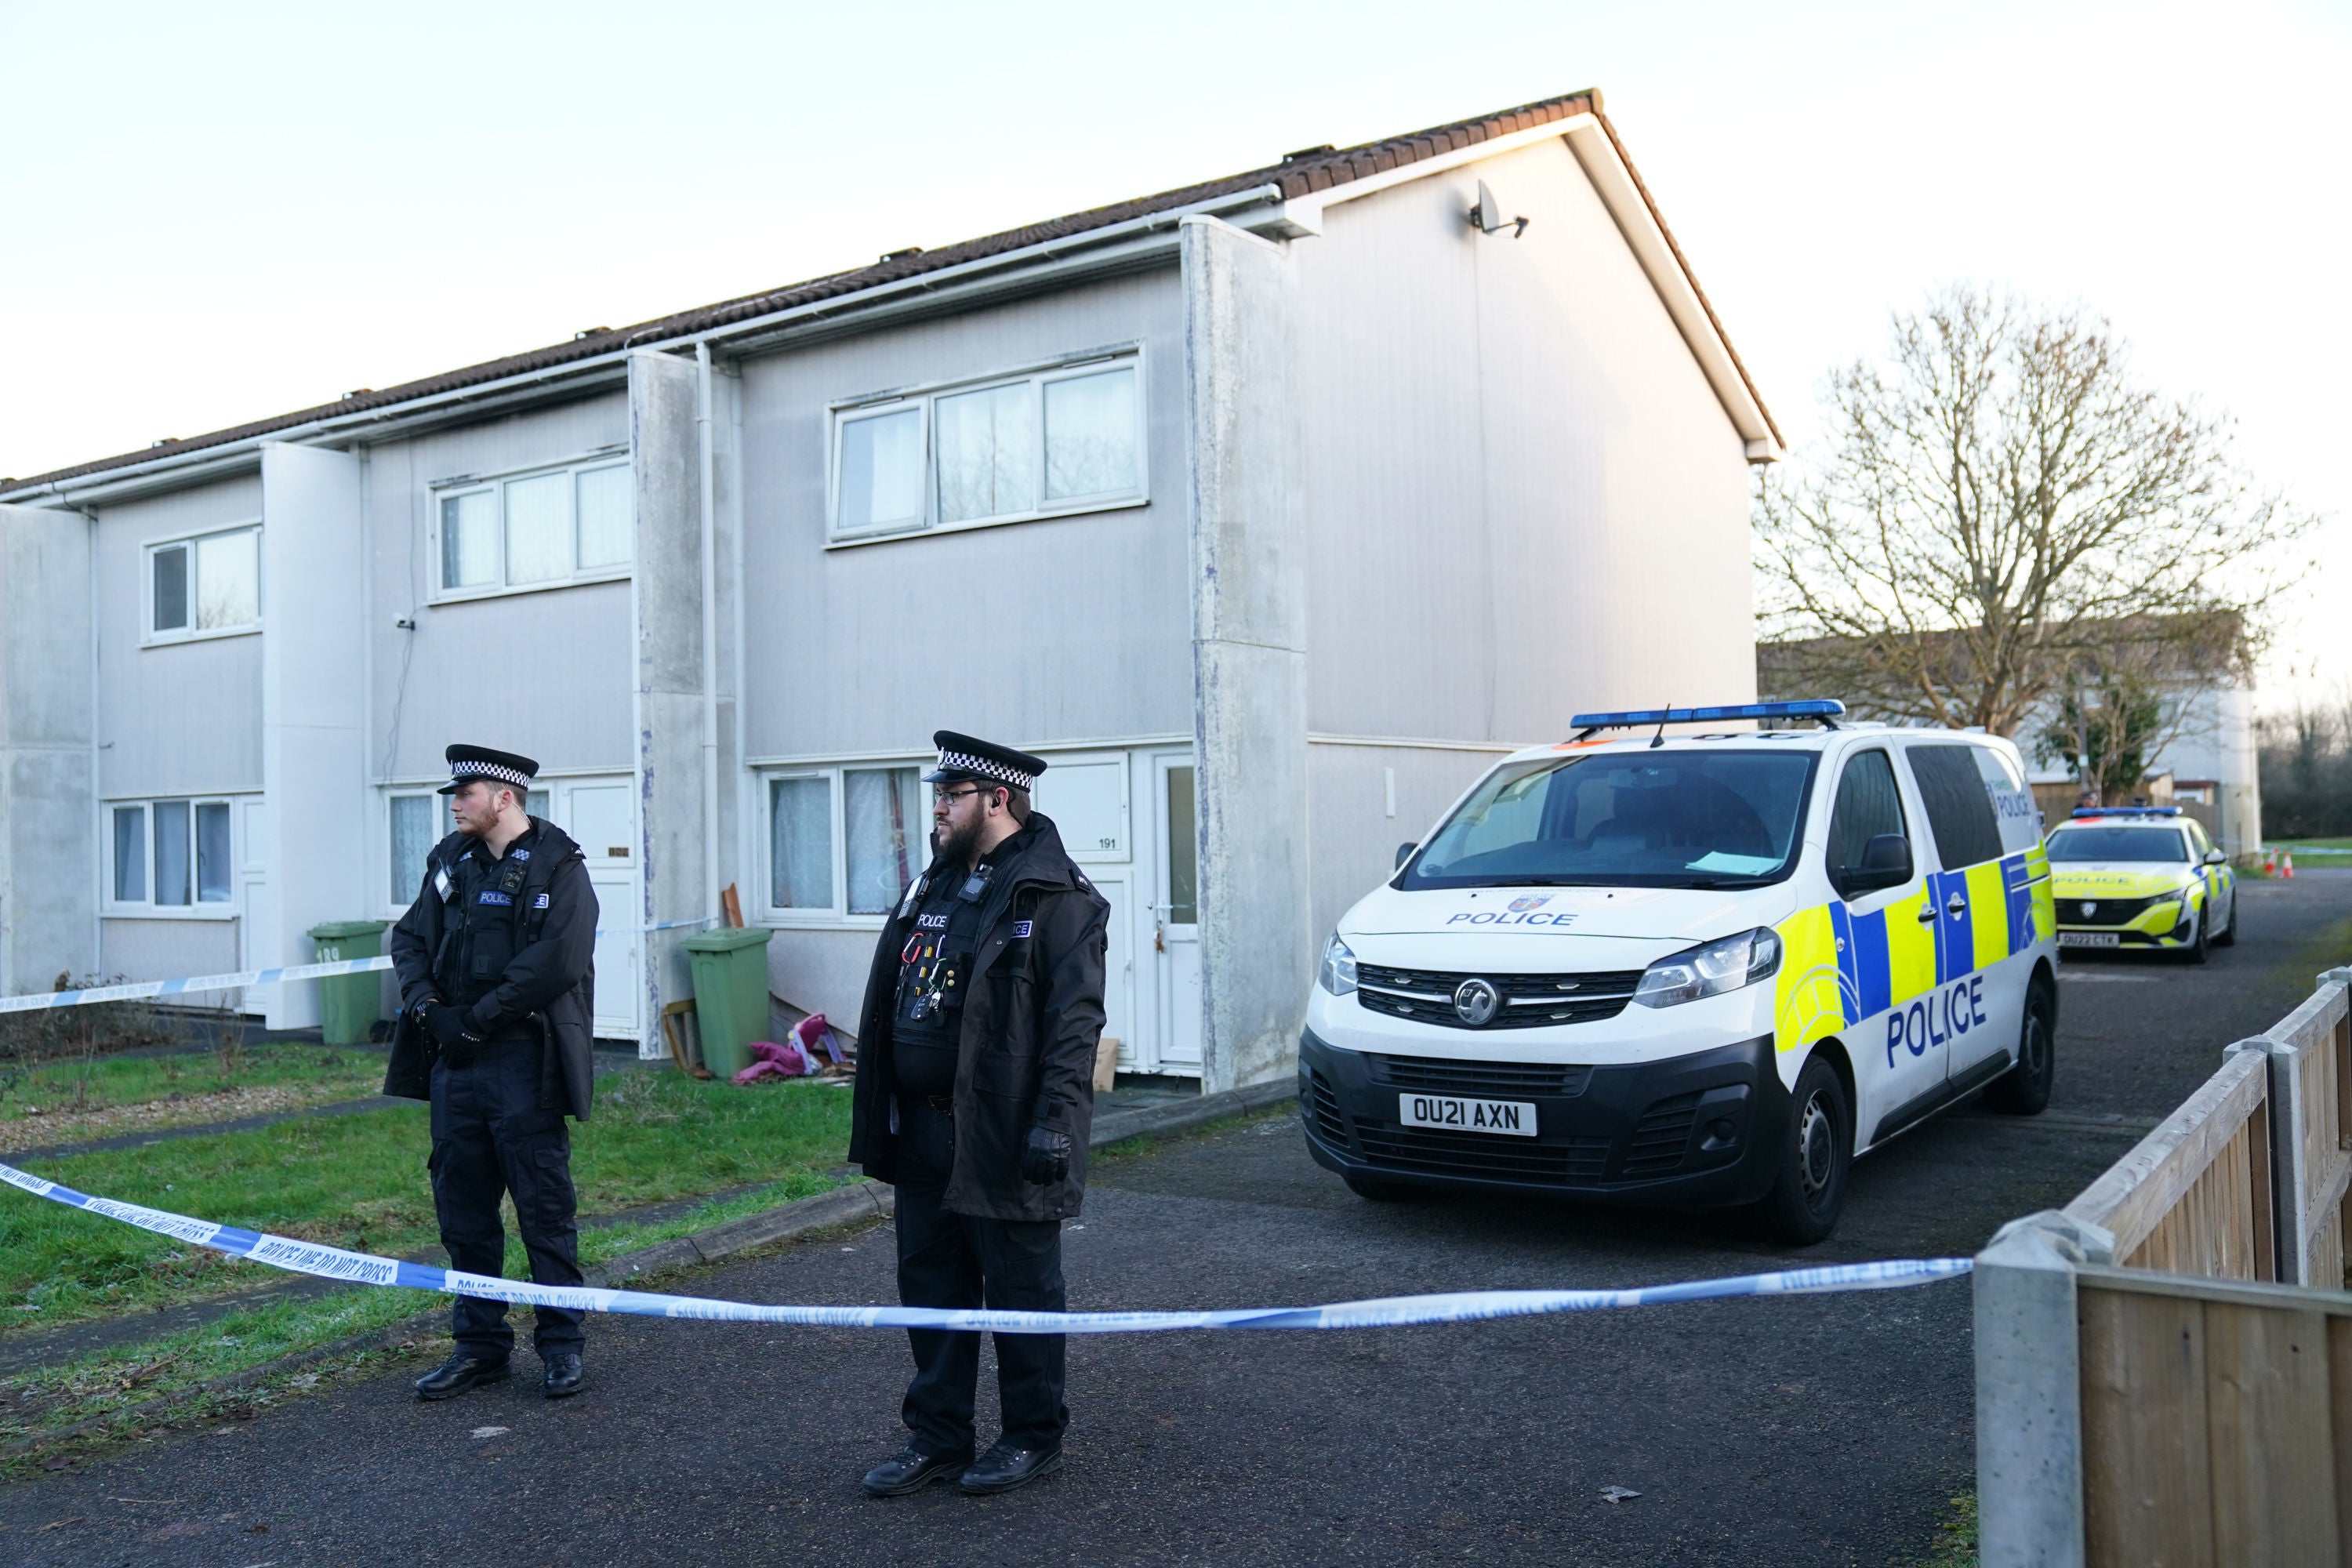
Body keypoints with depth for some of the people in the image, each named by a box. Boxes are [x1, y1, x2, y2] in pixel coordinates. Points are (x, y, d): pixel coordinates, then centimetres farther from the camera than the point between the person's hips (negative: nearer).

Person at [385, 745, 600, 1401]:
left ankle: (562, 1346, 13)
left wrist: (473, 1020, -15)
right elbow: (410, 936, 15)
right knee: (462, 1207, 12)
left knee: (544, 1206, 1)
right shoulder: (451, 859, 13)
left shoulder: (558, 866, -8)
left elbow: (554, 963, -18)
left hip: (522, 1061, -6)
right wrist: (425, 1002, -4)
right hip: (453, 1059, 7)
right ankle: (479, 1344, 24)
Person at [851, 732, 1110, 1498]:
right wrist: (879, 1117, 15)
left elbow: (1074, 1020, -17)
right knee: (931, 1285, 15)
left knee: (1021, 1290, 6)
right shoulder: (934, 887, 14)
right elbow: (889, 1005, 18)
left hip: (1003, 1139, -8)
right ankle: (936, 1436, 29)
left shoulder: (1056, 898, -11)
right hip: (922, 1132, 8)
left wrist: (1056, 1121, -24)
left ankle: (1034, 1436, 23)